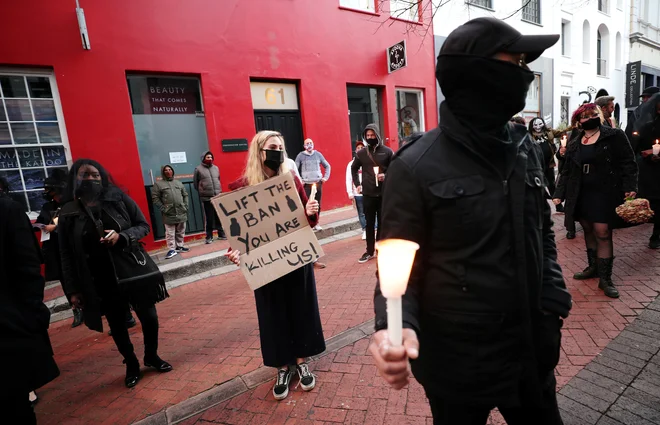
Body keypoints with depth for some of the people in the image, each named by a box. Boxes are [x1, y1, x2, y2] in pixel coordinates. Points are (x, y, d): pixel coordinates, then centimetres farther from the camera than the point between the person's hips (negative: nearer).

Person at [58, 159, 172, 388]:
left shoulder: (119, 199, -3)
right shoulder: (68, 213, -1)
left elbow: (144, 226, -1)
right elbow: (67, 255, 3)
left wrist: (122, 236, -20)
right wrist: (73, 289, 1)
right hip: (100, 280, 1)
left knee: (149, 316, 7)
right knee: (117, 324, 13)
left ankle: (152, 356, 33)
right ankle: (131, 365, 35)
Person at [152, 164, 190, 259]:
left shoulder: (179, 182, 15)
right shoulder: (158, 184, 1)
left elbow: (185, 195, 17)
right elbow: (155, 198, -3)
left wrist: (185, 206, 6)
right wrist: (163, 209, -10)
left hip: (181, 212, 4)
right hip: (169, 214, -4)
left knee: (181, 231, 11)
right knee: (170, 233, -2)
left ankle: (179, 246, 24)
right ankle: (172, 249, 6)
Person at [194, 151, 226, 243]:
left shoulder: (216, 168, 12)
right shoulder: (198, 169, 0)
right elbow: (195, 183, 6)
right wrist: (202, 191, 7)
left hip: (218, 197, 4)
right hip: (207, 198, -4)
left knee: (219, 217, 7)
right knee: (209, 218, -1)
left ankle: (221, 234, 17)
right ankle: (209, 237, 9)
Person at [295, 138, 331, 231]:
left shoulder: (318, 154, 7)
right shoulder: (300, 156, -1)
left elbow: (327, 166, 16)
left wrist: (326, 177, 5)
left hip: (318, 183, 3)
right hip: (306, 184, -3)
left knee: (318, 205, 8)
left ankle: (316, 223, 19)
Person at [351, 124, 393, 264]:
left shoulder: (387, 151, -1)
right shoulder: (361, 153, 5)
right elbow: (354, 169, 19)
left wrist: (386, 176, -13)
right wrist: (357, 184, 9)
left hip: (384, 193, -1)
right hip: (368, 194, 1)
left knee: (383, 223, 7)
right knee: (369, 223, 8)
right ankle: (370, 251, 18)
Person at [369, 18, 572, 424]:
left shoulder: (525, 148, 1)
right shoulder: (417, 167, -19)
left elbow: (543, 231, 12)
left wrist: (554, 300, 3)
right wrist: (397, 326, -32)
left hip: (533, 349, 6)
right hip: (458, 363, -5)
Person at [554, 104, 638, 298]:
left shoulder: (615, 136, -2)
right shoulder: (574, 143, 9)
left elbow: (628, 163, -5)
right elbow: (566, 171, 10)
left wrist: (630, 187, -16)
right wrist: (559, 194, 3)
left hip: (605, 194, -4)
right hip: (581, 195, 4)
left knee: (602, 233, -6)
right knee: (588, 231, 12)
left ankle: (605, 278, 4)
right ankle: (593, 266, 29)